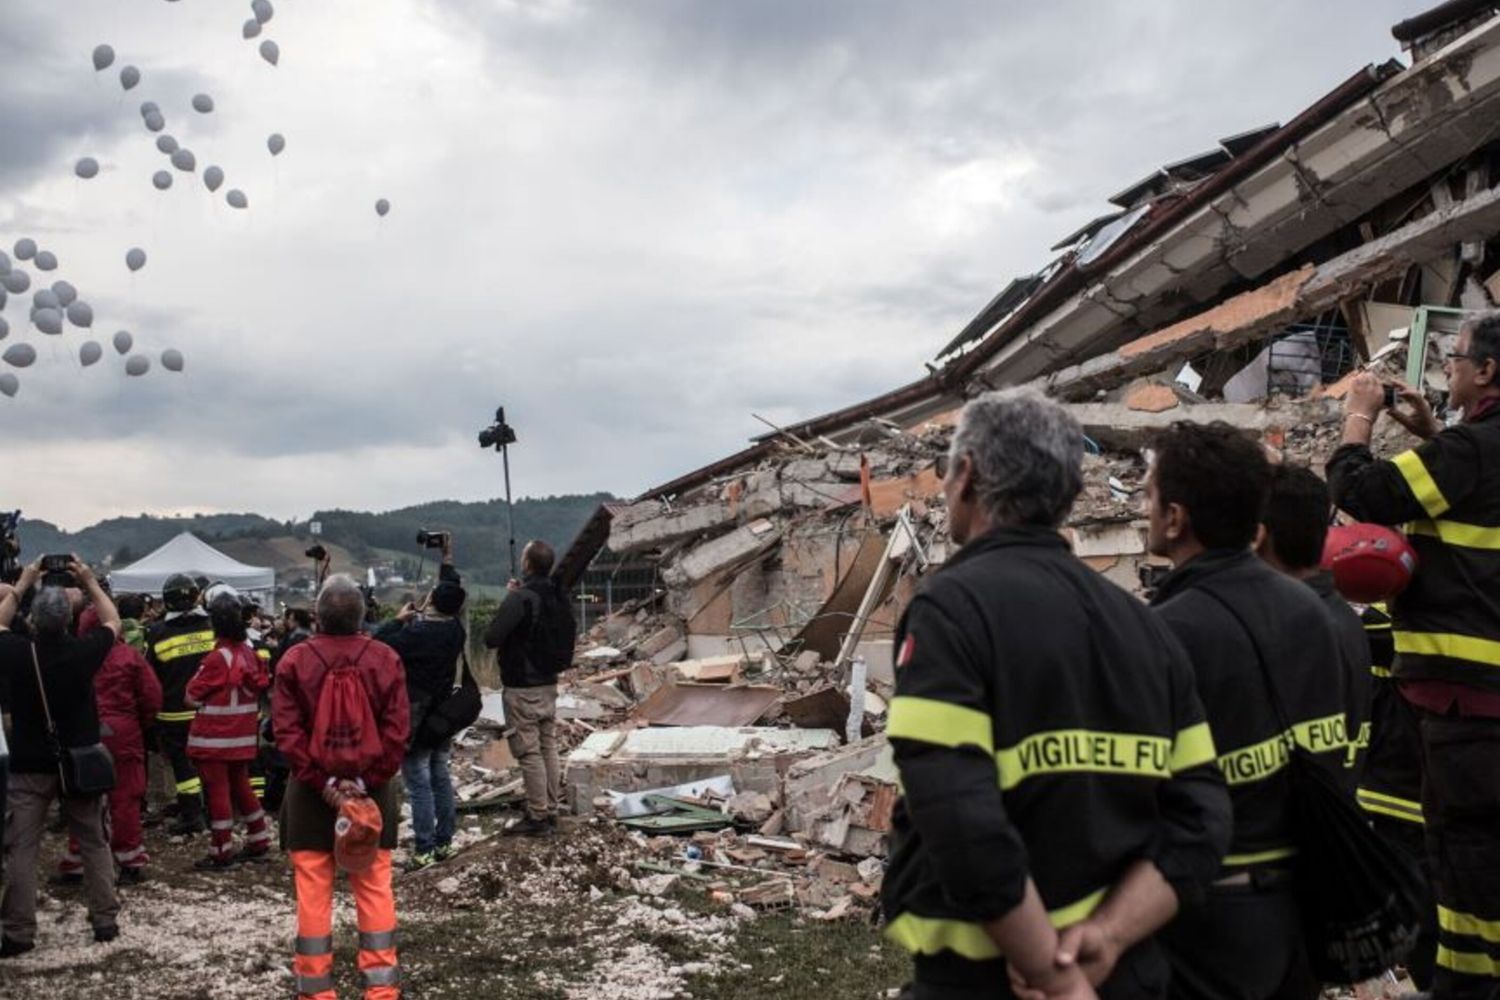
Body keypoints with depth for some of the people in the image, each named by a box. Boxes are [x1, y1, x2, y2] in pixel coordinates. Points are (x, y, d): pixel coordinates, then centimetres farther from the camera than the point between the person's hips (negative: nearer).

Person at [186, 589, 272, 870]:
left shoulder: (217, 658, -19)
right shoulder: (248, 652, 0)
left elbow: (193, 695, -11)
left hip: (215, 738, -7)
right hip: (243, 736, 7)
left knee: (217, 792, 1)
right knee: (241, 786, 19)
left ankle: (221, 852, 6)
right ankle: (258, 841, 25)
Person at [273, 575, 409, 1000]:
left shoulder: (295, 660, -5)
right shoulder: (386, 659, -4)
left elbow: (287, 731, -10)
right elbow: (397, 730, -9)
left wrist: (322, 781, -10)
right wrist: (366, 779, -10)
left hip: (311, 791, -1)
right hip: (372, 789, 1)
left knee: (313, 892, 6)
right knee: (374, 889, 7)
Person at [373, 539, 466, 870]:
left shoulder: (418, 633, -23)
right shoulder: (456, 630, -1)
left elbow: (380, 644, -18)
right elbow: (454, 591, 17)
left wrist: (399, 618, -5)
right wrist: (447, 560, 25)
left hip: (415, 721, -7)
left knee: (419, 785, -3)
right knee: (441, 778, 15)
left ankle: (424, 850, -1)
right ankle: (444, 842, 21)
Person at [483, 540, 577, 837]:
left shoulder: (520, 599, -20)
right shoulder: (559, 596, 5)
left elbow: (491, 638, -23)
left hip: (522, 688, -8)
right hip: (549, 684, 8)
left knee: (529, 752, -2)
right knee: (549, 748, 13)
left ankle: (537, 818, 2)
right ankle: (551, 812, 21)